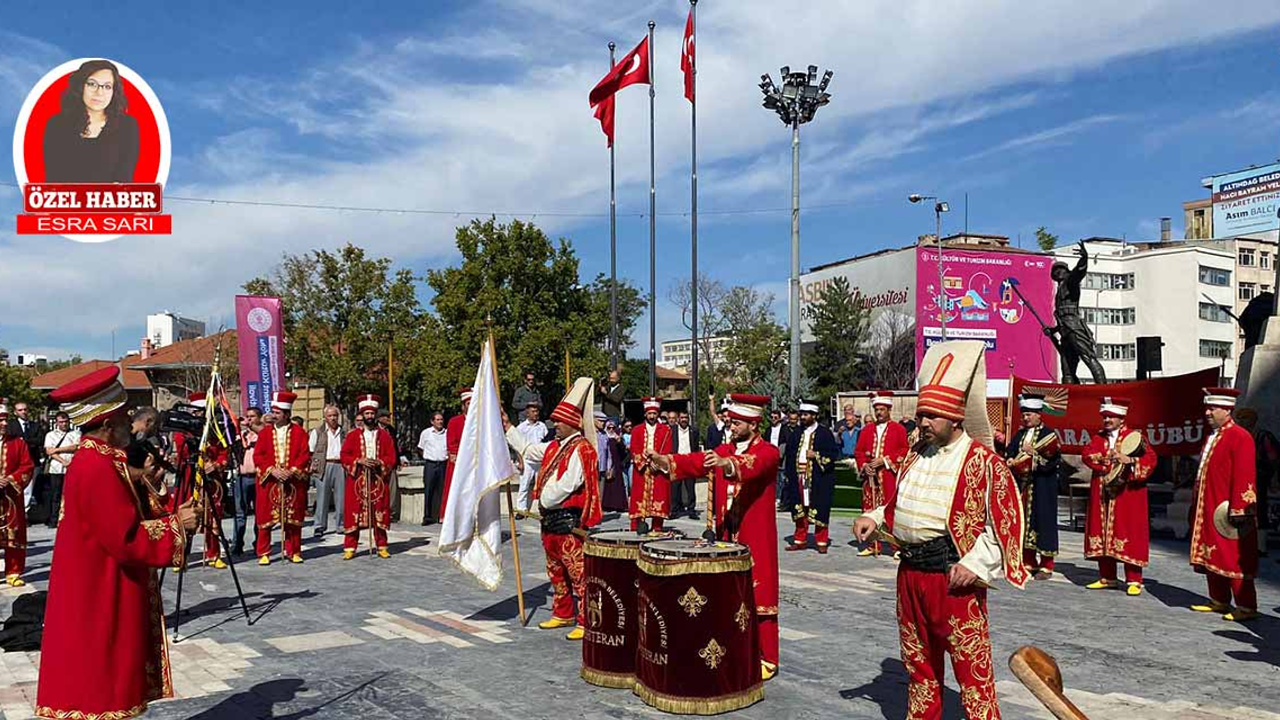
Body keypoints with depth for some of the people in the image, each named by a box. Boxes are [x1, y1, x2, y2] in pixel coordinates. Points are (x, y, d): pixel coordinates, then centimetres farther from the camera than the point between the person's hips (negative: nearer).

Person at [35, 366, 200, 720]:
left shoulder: (94, 459, 9)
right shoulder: (98, 468, -23)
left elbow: (125, 519, 13)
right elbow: (128, 539, -25)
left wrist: (171, 516, 3)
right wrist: (176, 525, -14)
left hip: (100, 598, 10)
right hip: (101, 603, -10)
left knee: (102, 685, 18)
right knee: (99, 691, 2)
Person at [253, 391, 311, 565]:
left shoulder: (299, 432, 3)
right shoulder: (265, 433, 7)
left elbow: (305, 455, -3)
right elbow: (258, 456, 0)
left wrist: (291, 471, -15)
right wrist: (272, 470, -14)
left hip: (293, 482, -1)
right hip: (269, 482, 1)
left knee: (293, 518, 5)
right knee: (265, 518, 1)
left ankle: (293, 552, 15)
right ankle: (263, 553, 10)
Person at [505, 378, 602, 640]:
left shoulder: (581, 450, -16)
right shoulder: (554, 447, 14)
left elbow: (566, 485, -21)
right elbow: (528, 450, 27)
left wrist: (544, 501, -9)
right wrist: (508, 427, 26)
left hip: (570, 521, -10)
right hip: (551, 520, 10)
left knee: (578, 573, -6)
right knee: (556, 571, 19)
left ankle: (585, 623, -1)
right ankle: (563, 614, 31)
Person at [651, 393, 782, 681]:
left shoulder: (768, 452, -8)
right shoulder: (724, 449, 11)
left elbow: (753, 465, -30)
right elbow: (696, 462, -2)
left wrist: (727, 463, -50)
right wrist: (665, 460, -19)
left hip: (756, 539, -5)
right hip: (726, 535, 5)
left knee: (758, 595, 1)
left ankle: (766, 660, 10)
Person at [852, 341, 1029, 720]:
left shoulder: (983, 462, -11)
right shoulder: (915, 459, 11)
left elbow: (1006, 521, -12)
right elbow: (897, 506, 23)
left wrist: (975, 564, -17)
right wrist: (874, 518, 5)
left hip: (954, 578, -7)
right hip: (910, 573, 7)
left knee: (971, 666, -1)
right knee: (918, 660, 18)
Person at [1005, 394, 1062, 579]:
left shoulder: (1049, 434, -2)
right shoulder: (1019, 435, 15)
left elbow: (1052, 459, -12)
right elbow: (1008, 454, 10)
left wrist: (1033, 452, -17)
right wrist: (1013, 463, -9)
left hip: (1042, 488, -5)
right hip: (1022, 486, 5)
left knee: (1043, 521, -4)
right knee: (1024, 521, 6)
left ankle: (1046, 566, 1)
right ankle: (1028, 563, 14)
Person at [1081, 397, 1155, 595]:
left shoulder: (1135, 437, 0)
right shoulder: (1098, 438, 14)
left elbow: (1151, 459, -11)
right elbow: (1087, 455, -2)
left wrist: (1129, 460, -25)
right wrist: (1108, 458, -16)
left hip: (1127, 495, -5)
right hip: (1102, 495, 5)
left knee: (1129, 534, -4)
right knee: (1101, 533, 6)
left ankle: (1134, 581, 2)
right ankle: (1107, 577, 16)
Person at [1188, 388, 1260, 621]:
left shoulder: (1240, 437, -11)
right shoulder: (1212, 437, 16)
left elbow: (1244, 477, -17)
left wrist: (1238, 511, -20)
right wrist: (1198, 506, 19)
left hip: (1225, 512, -9)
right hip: (1208, 511, 9)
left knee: (1235, 559, -5)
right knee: (1211, 556, 13)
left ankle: (1247, 607, 1)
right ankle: (1219, 601, 23)